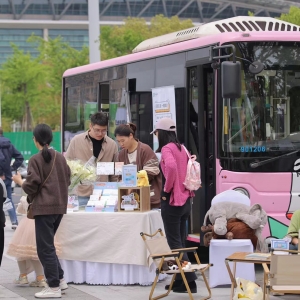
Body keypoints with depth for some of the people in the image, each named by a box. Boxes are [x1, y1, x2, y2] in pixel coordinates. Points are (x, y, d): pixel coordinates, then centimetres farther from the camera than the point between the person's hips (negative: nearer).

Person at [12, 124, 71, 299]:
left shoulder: (36, 160, -11)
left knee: (45, 247, -1)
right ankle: (60, 279, 20)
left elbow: (31, 187, -12)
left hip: (44, 207, -7)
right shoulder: (61, 157, 7)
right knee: (49, 244, 20)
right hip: (60, 205, 7)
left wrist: (19, 181, 7)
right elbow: (68, 181, 13)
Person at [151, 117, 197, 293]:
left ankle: (189, 280, -8)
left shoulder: (167, 148, -12)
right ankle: (180, 279, 16)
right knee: (180, 242, 13)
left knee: (175, 243, -4)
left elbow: (171, 167, -31)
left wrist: (166, 189, -19)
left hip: (172, 201, -8)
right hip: (185, 200, 8)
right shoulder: (181, 148, 13)